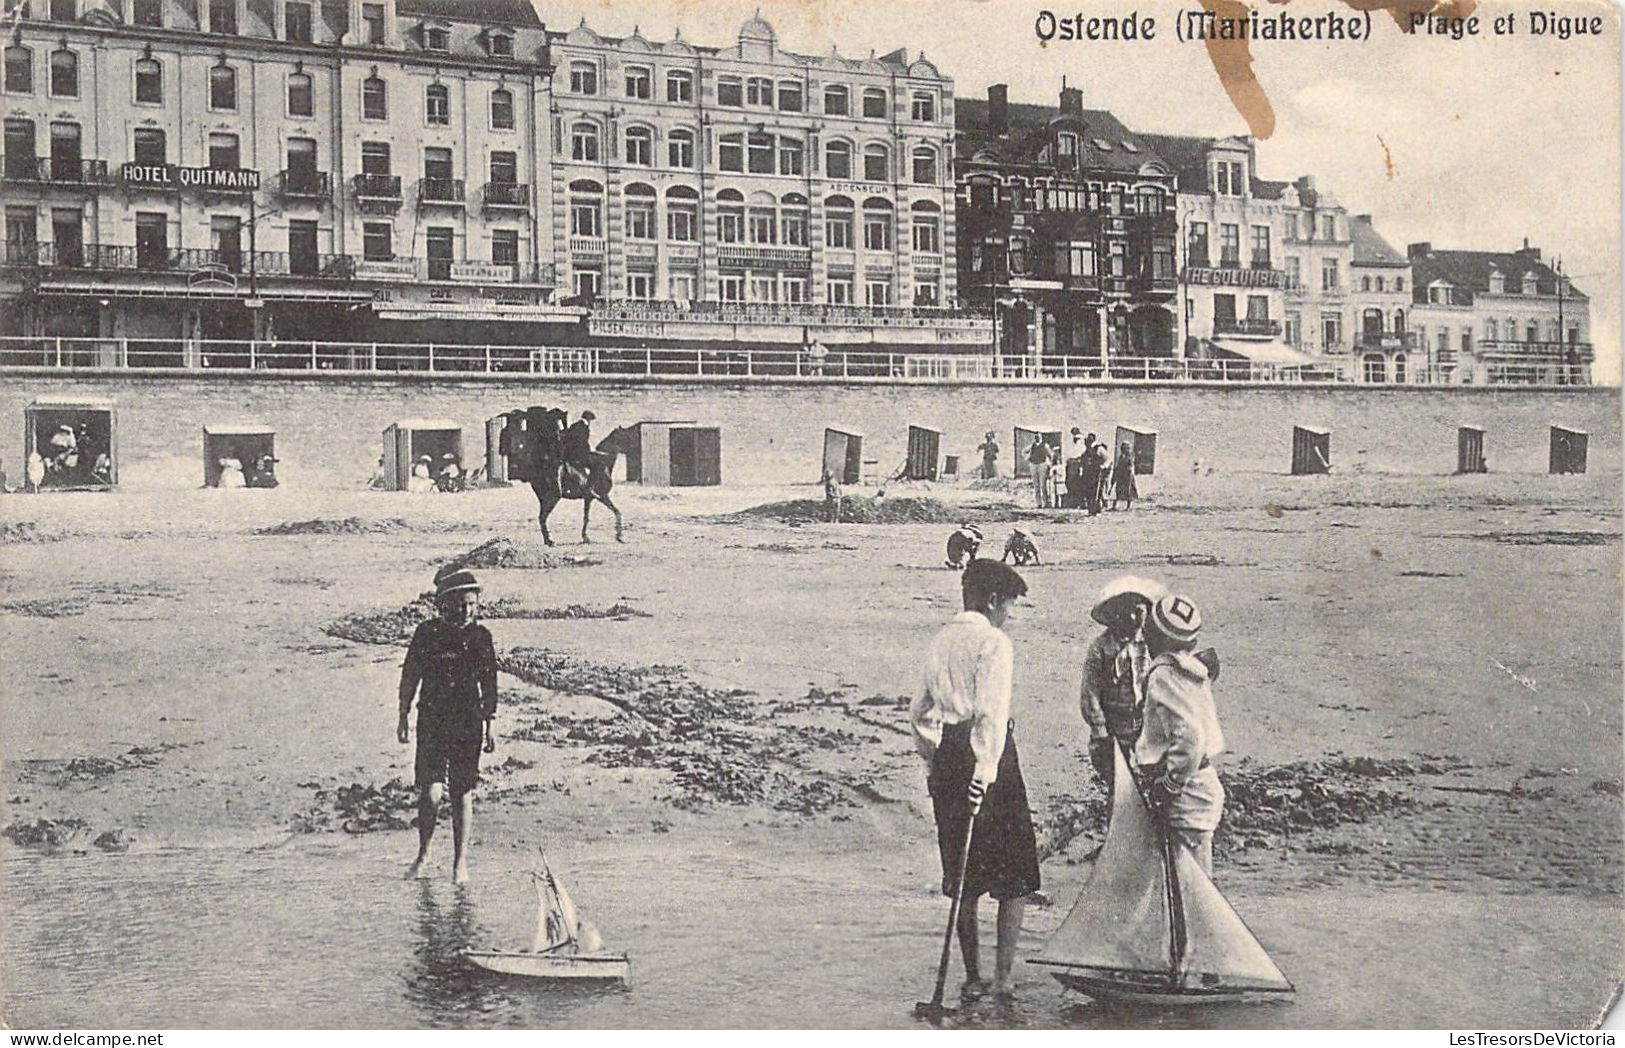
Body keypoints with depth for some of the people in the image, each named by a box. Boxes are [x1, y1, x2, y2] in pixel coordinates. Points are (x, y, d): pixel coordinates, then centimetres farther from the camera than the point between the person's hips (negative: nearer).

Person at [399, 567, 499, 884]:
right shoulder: (427, 633, -3)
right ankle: (423, 852, 14)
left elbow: (489, 688, 9)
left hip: (468, 727, 1)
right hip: (432, 724, -1)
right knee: (430, 793, -9)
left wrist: (489, 728, 9)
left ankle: (460, 863, 14)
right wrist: (403, 719, 3)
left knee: (462, 795, 4)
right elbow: (409, 678, 5)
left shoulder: (481, 637, 3)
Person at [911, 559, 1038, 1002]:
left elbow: (920, 709, 17)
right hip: (984, 753, -7)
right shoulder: (994, 643, -10)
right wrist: (985, 772, -22)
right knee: (1015, 874, 3)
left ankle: (972, 978, 16)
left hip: (946, 753, 7)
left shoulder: (941, 640, 12)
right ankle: (1004, 977, -2)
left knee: (964, 875, 13)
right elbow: (992, 713, -19)